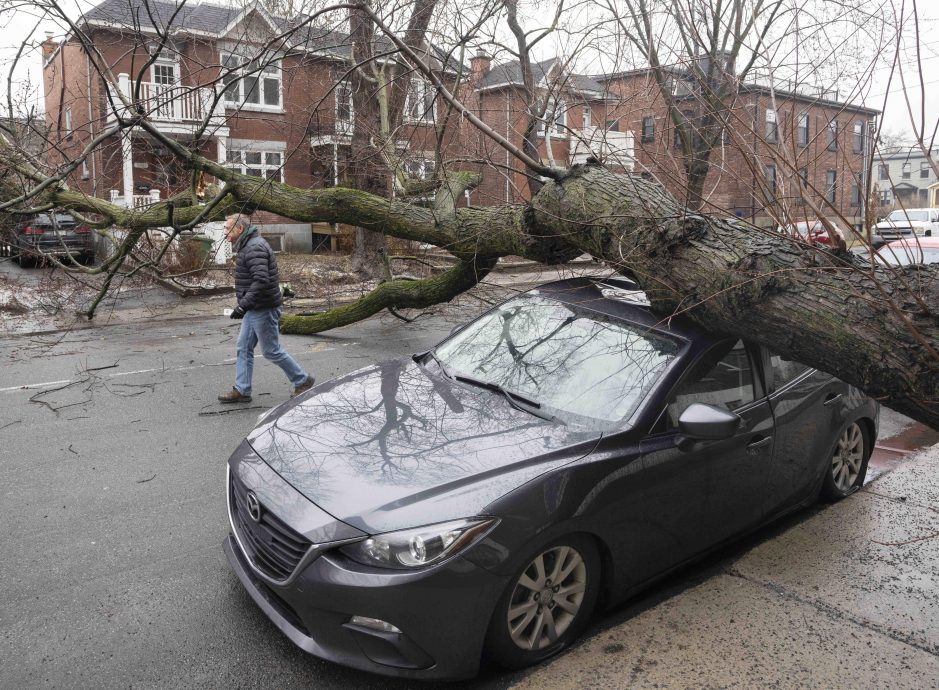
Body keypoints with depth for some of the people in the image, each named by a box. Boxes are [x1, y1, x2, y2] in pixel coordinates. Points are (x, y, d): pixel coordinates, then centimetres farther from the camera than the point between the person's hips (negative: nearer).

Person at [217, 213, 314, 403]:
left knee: (271, 351, 0)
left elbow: (261, 280, -30)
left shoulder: (255, 248, -20)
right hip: (254, 309, 10)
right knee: (243, 348, 11)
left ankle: (302, 380, 14)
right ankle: (241, 391, 17)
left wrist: (243, 304, -31)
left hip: (263, 310, -10)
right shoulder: (247, 246, 15)